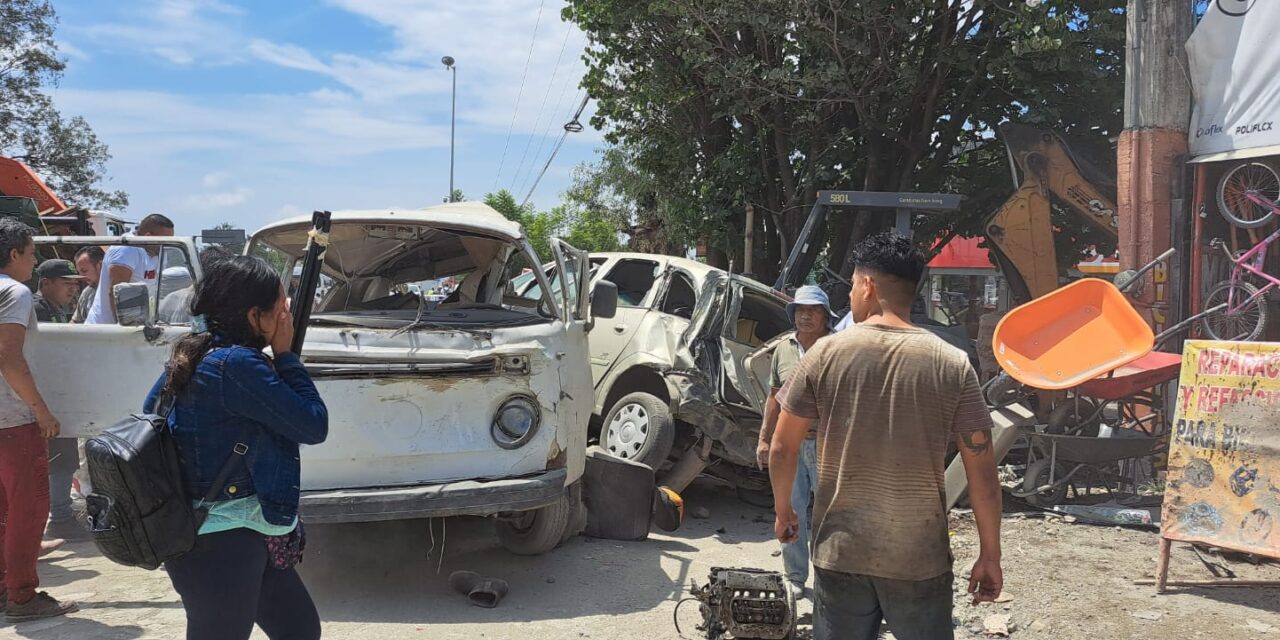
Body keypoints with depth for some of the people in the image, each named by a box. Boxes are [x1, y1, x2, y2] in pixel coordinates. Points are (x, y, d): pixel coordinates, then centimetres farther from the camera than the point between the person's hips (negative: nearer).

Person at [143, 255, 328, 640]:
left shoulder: (192, 356, 6)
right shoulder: (238, 364, -23)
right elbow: (314, 426, -17)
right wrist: (284, 355, -10)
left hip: (240, 537, 10)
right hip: (219, 547, -10)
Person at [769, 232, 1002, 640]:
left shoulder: (825, 354, -6)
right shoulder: (952, 365, -6)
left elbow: (782, 448, 0)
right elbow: (982, 471, -4)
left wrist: (783, 510, 16)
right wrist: (990, 555, 6)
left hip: (840, 553, 1)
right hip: (920, 559, 0)